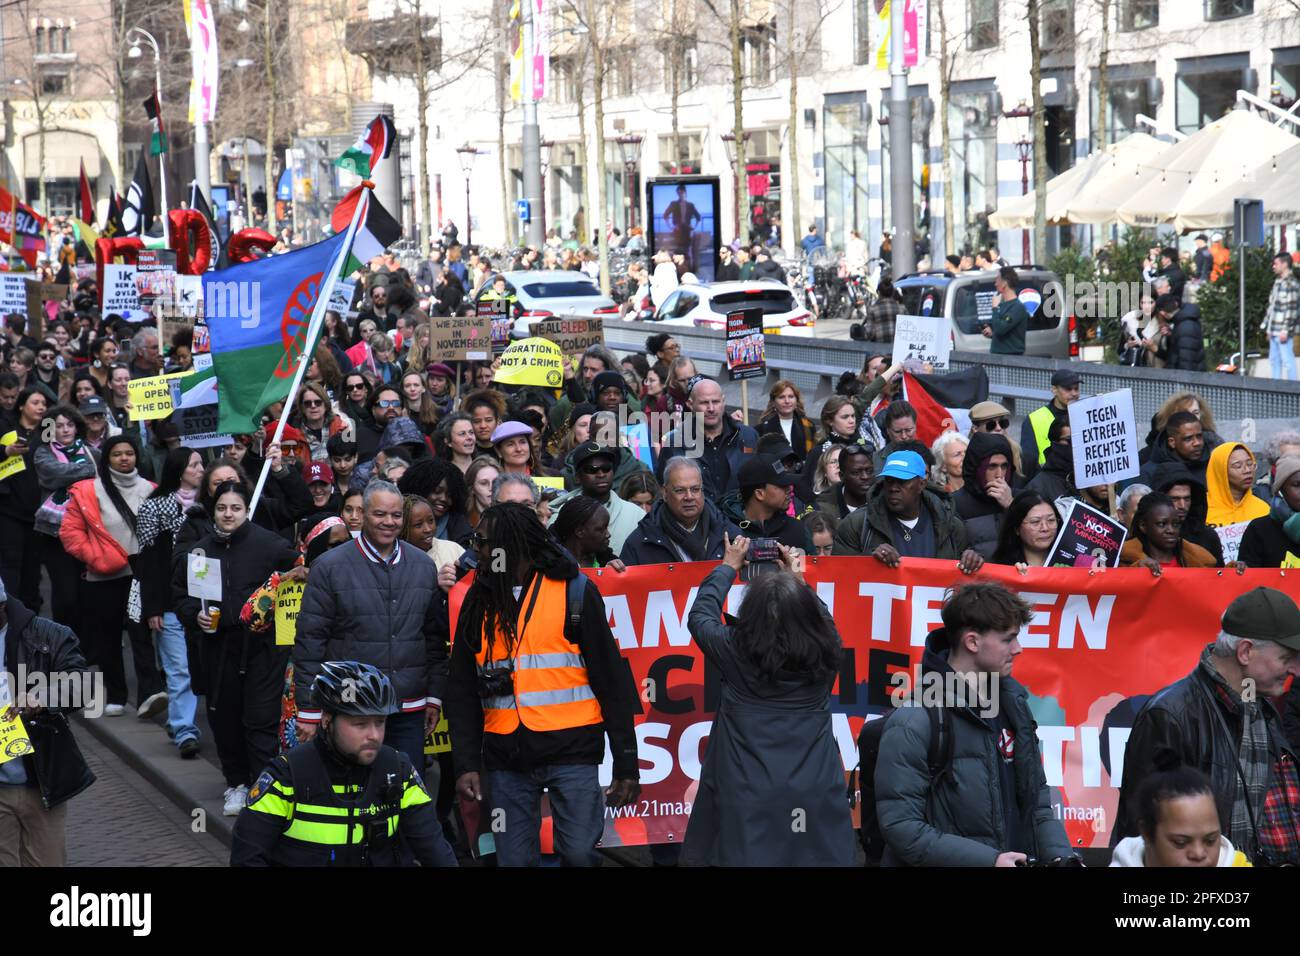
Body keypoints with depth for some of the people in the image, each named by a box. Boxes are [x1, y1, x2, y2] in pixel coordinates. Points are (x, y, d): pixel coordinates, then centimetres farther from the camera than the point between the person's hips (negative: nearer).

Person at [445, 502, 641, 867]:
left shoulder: (575, 592, -2)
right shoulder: (479, 600, 9)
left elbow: (611, 679, -1)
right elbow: (462, 691, 10)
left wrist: (626, 762, -4)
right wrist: (466, 763, 0)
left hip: (572, 750, -3)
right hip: (505, 755, 3)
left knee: (579, 853, -9)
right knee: (514, 859, 4)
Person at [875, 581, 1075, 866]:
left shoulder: (1013, 702, 7)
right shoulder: (914, 723, -16)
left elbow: (1036, 799, 14)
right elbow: (900, 825, -20)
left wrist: (1061, 855, -1)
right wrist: (988, 861, -22)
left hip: (1018, 860, 6)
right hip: (953, 861, -6)